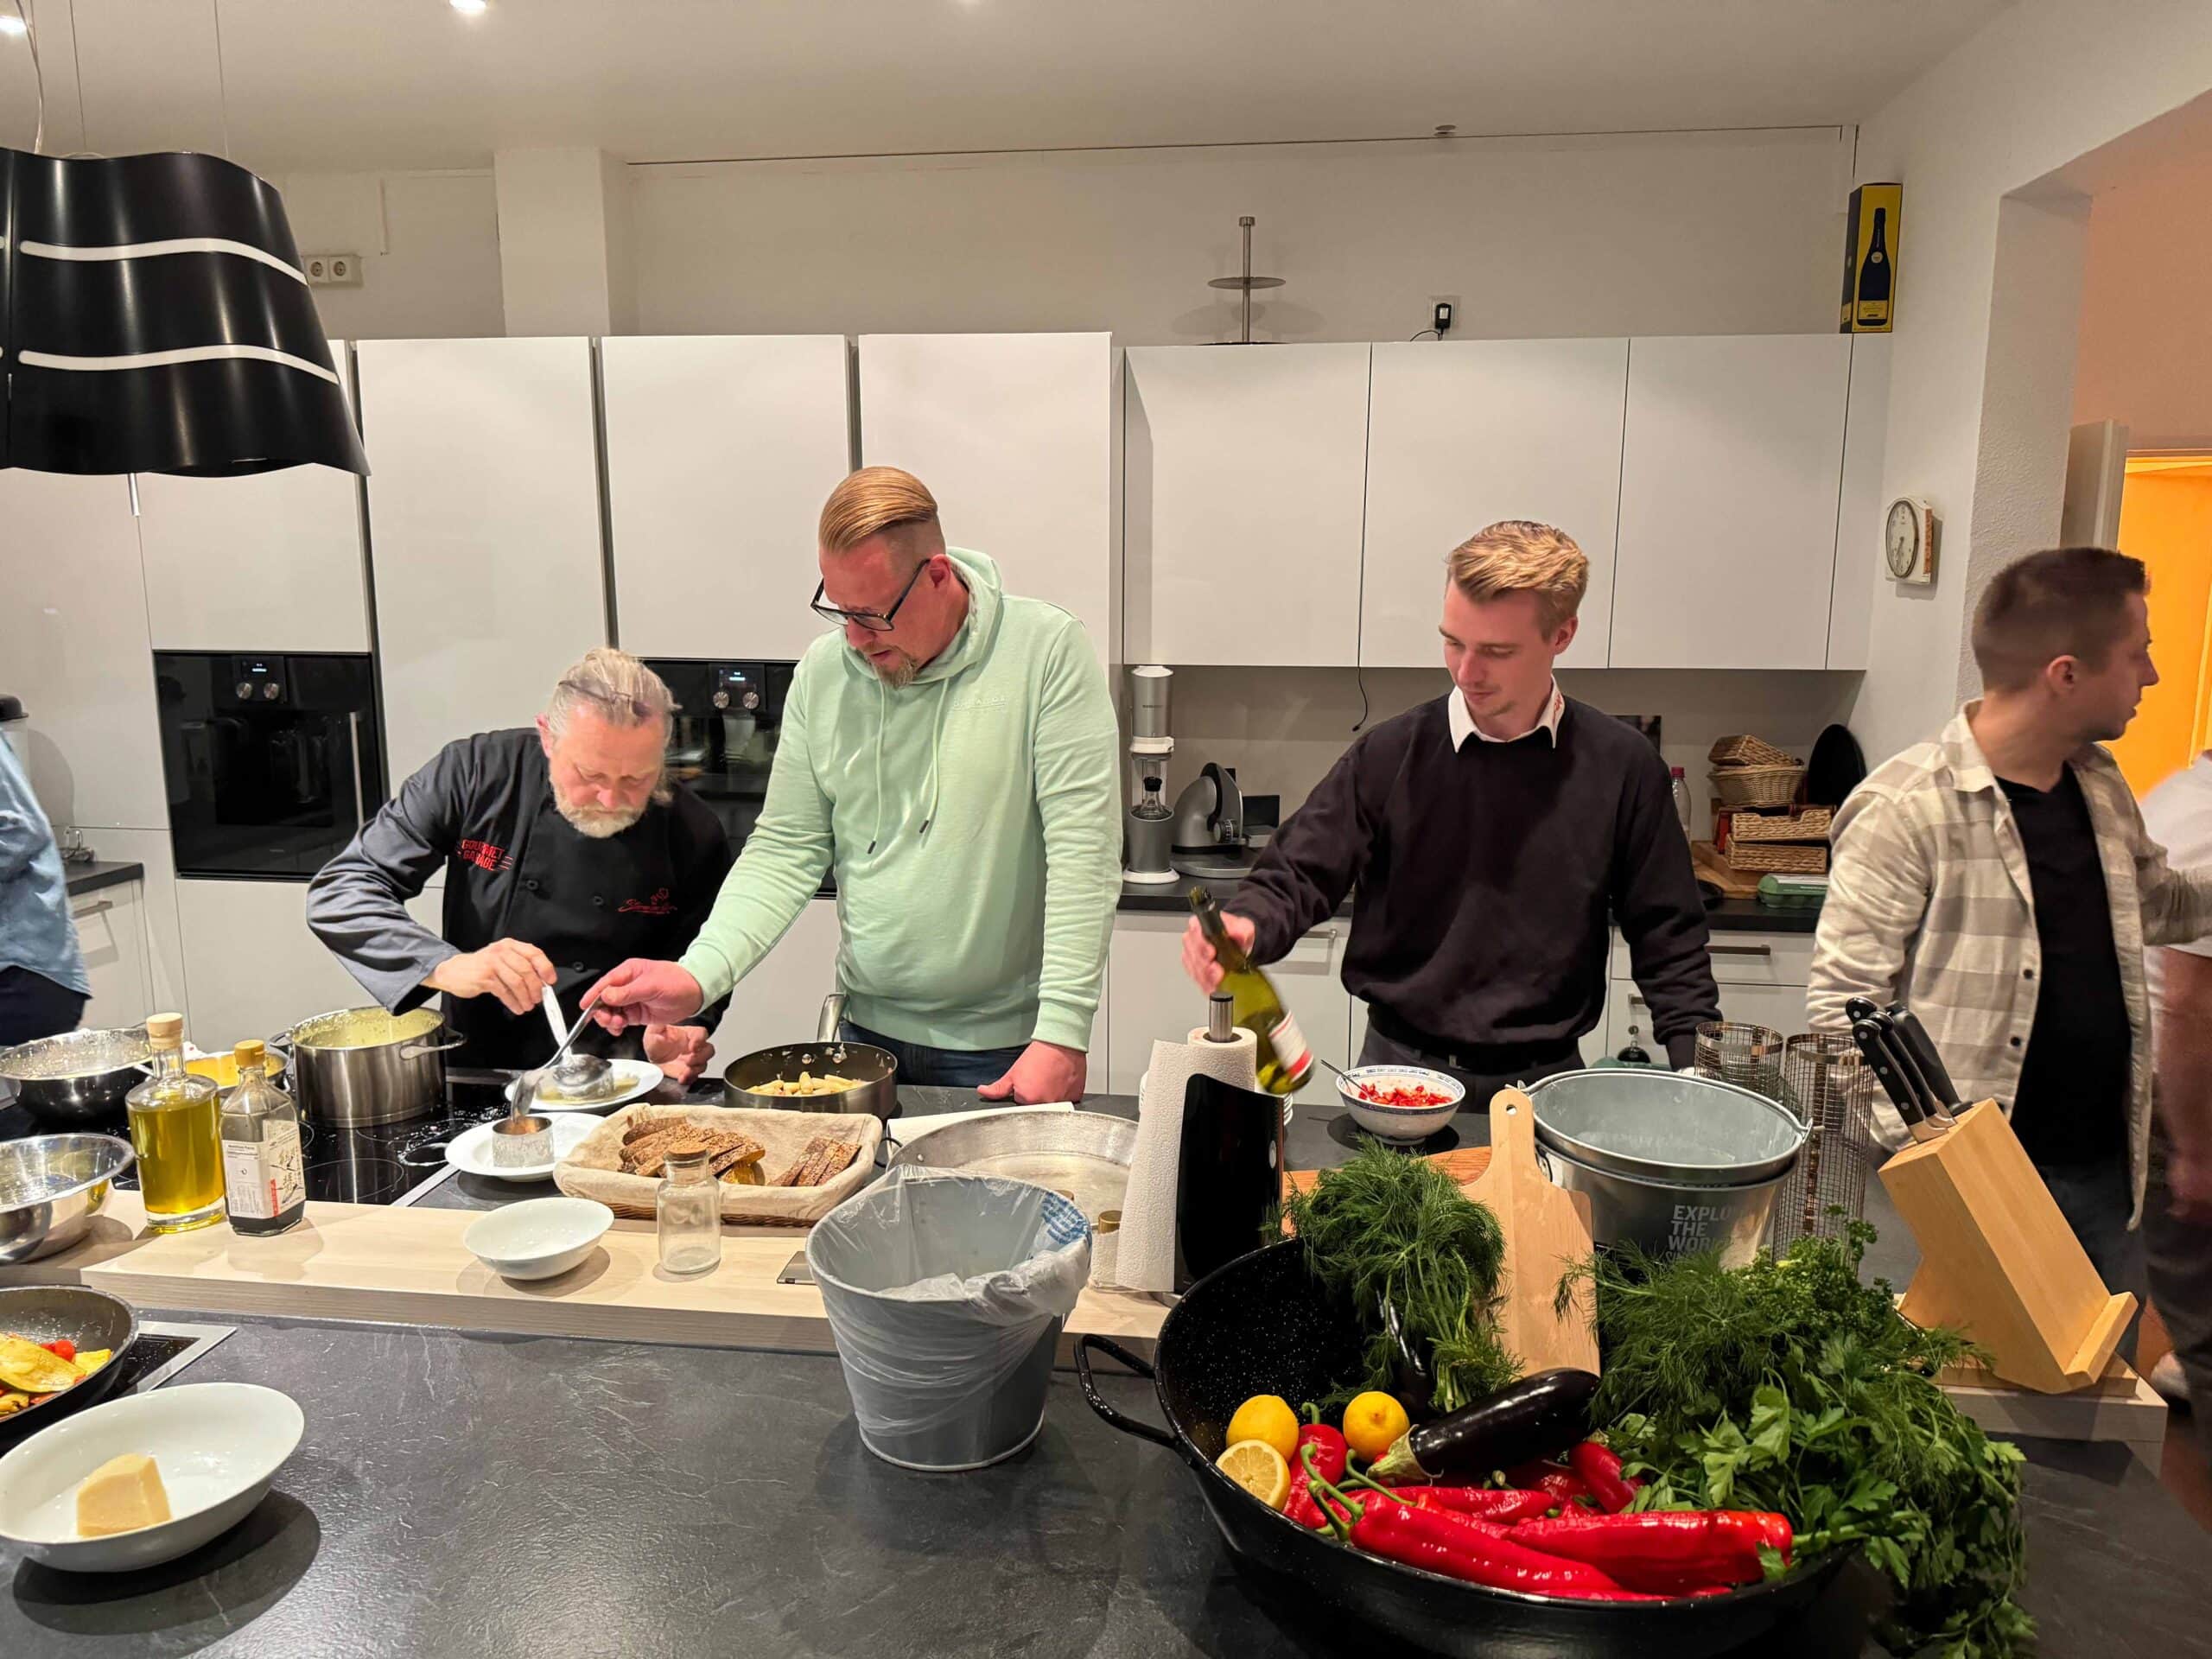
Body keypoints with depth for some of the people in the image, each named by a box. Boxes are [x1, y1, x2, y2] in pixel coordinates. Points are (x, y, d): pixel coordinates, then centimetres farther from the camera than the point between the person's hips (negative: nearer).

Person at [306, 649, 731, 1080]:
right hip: (473, 1081, 1)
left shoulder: (693, 834, -8)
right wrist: (449, 967, -24)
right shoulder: (475, 773, -9)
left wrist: (678, 1033, -18)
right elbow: (339, 893, -9)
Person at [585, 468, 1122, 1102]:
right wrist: (696, 976, -12)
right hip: (870, 1030, 4)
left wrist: (1062, 1034, -21)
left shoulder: (1046, 650, -13)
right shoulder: (823, 671, 0)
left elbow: (1083, 853, -18)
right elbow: (784, 851, 2)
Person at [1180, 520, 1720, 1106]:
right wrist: (1246, 927, -24)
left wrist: (1700, 1073, -2)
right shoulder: (1390, 754, -4)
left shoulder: (1620, 766, -1)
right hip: (1401, 1069, -1)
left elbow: (1667, 939, 6)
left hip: (1545, 1079, 1)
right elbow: (1296, 877, -3)